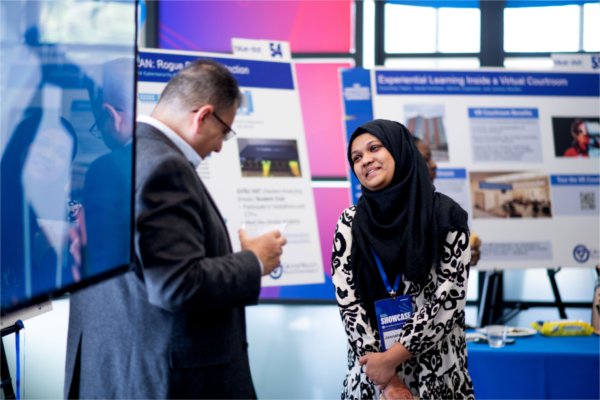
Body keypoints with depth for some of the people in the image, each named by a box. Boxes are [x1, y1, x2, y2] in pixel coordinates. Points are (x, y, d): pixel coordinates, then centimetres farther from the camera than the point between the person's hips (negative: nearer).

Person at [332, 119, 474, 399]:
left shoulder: (445, 215, -4)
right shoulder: (350, 223, 3)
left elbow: (450, 298, -10)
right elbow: (348, 302, -4)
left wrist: (391, 357, -14)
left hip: (437, 376, -1)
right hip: (371, 377, 2)